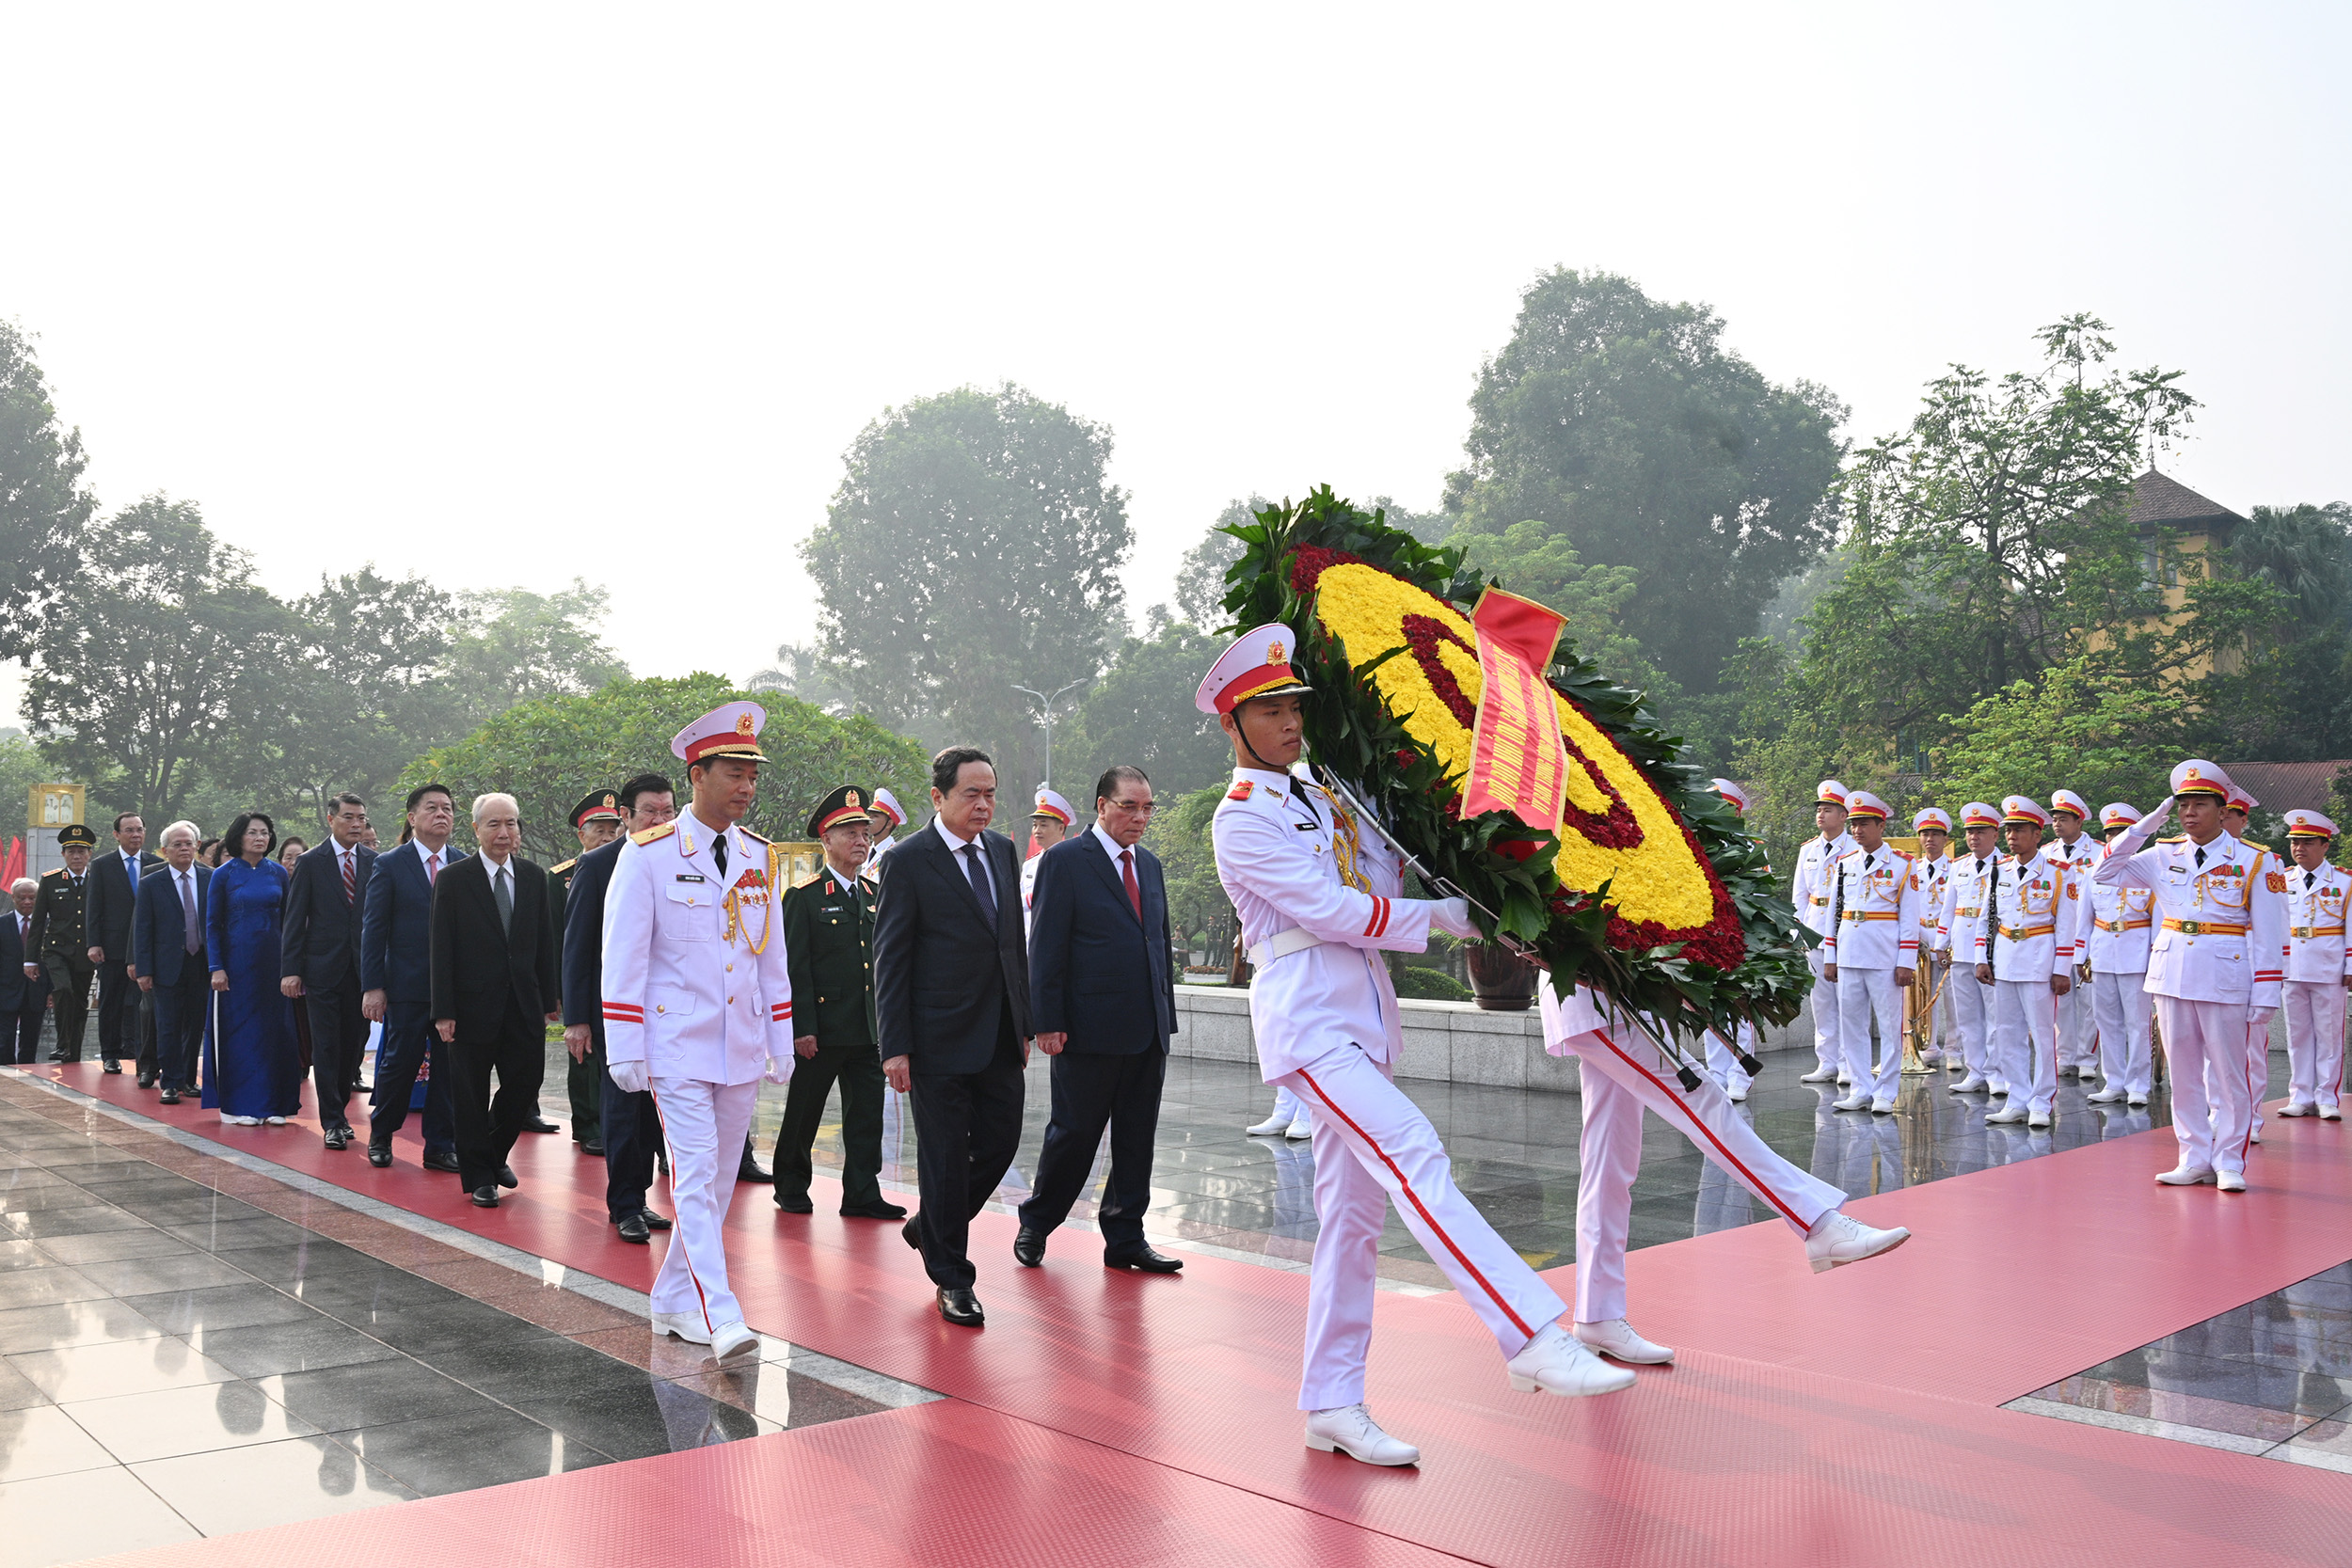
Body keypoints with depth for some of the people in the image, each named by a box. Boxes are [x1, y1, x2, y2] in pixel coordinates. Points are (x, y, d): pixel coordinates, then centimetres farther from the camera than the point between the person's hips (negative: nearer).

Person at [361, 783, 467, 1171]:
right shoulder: (389, 865, 0)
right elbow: (373, 928, -1)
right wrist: (372, 986, -7)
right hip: (408, 984, -2)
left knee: (449, 1067, 5)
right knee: (400, 1063, 4)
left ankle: (441, 1147, 15)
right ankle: (380, 1137, 25)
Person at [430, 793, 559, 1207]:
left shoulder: (534, 877, 8)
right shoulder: (453, 879, -4)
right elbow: (441, 950, -6)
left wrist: (549, 999, 7)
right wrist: (443, 1011, -11)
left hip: (523, 1004, 4)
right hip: (473, 1005, -4)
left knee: (526, 1081, 6)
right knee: (471, 1095, 5)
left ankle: (494, 1153, 30)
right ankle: (479, 1176, 18)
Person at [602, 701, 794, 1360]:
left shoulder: (761, 857, 8)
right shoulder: (649, 853, -7)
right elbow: (622, 956, -7)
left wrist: (782, 1044, 11)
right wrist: (624, 1050, -11)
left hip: (743, 1048, 5)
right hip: (677, 1045, -5)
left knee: (719, 1180, 11)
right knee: (695, 1176, -10)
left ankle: (674, 1301, 25)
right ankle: (721, 1318, -12)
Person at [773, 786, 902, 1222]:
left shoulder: (874, 896, 13)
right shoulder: (804, 897, -6)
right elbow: (795, 967, -10)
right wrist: (802, 1027, -15)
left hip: (870, 1030, 5)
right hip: (821, 1029, -5)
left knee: (867, 1114, 4)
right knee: (803, 1112, 7)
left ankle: (862, 1194, 10)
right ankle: (791, 1187, 24)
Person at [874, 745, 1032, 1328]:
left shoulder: (1003, 851, 10)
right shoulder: (908, 862, -9)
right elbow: (889, 961, -8)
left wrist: (1025, 1023, 13)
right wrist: (895, 1047, -12)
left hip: (999, 1038, 6)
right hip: (939, 1039, -6)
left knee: (1001, 1141, 9)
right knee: (944, 1156, 3)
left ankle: (931, 1226, 34)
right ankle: (950, 1277, 17)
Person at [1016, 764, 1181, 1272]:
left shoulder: (1149, 864, 15)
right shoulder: (1064, 861, -5)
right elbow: (1045, 948, -9)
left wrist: (1166, 1017, 13)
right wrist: (1047, 1022, -14)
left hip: (1148, 1032, 6)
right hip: (1090, 1030, -6)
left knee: (1137, 1139, 9)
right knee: (1074, 1134, 3)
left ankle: (1125, 1239, 18)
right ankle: (1035, 1225, 22)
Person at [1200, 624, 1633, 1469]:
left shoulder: (1320, 801, 19)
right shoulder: (1241, 819, -6)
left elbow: (1388, 882, 17)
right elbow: (1333, 910, -13)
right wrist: (1445, 916, -8)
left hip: (1362, 1019, 8)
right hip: (1309, 1018, -8)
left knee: (1353, 1212, 7)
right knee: (1413, 1156, -23)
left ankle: (1332, 1405, 14)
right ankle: (1534, 1339, -28)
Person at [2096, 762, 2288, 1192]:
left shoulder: (2254, 862, -3)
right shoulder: (2164, 856, 7)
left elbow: (2269, 937, -4)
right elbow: (2104, 873, 10)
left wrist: (2264, 999, -8)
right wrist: (2148, 823, 2)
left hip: (2225, 979, -4)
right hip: (2171, 975, 4)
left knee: (2228, 1074, 2)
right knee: (2182, 1072, 9)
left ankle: (2228, 1162, 13)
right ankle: (2194, 1160, 18)